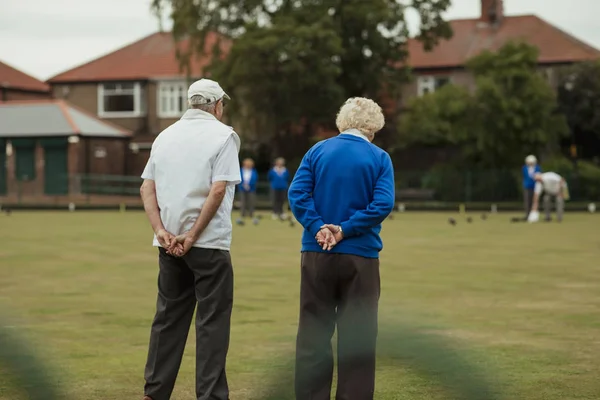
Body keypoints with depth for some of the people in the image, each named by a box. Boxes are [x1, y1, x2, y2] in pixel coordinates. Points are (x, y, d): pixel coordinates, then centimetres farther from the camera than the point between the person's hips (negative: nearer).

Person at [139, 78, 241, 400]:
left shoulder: (166, 135, 12)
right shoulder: (223, 135, -4)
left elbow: (147, 188, 5)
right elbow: (218, 190, -15)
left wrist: (161, 230, -3)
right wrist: (193, 235, -13)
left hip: (169, 243, 5)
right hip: (209, 243, -5)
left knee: (168, 317, 13)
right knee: (212, 321, 0)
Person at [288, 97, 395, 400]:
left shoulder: (317, 151, 4)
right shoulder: (379, 158, -1)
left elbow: (297, 193, -6)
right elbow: (383, 204, -13)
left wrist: (318, 227, -11)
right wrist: (345, 230, -12)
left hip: (317, 254, 2)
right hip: (360, 257, -2)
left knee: (313, 335, 8)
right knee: (357, 339, 5)